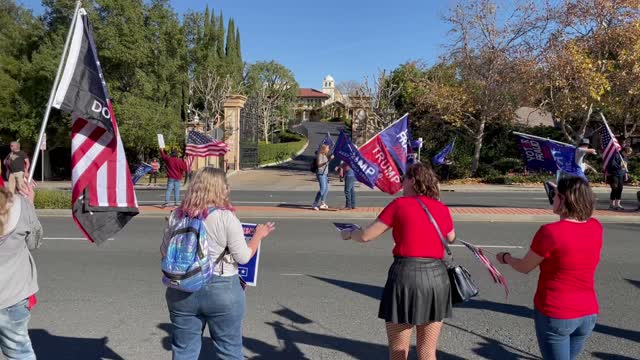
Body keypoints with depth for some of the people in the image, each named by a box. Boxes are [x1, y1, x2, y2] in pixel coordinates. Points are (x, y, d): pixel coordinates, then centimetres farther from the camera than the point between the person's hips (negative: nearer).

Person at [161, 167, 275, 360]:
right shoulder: (226, 217, -15)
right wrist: (258, 236, 5)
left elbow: (165, 251, 6)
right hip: (222, 291, -3)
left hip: (182, 291, 4)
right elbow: (243, 257, -11)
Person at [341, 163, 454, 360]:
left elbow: (366, 236, -2)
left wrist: (349, 233, 19)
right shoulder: (443, 209, 8)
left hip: (406, 276, -4)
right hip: (437, 277, 4)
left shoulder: (399, 204, -3)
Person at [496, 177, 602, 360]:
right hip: (588, 314, 6)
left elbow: (524, 267, -8)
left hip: (555, 315, -6)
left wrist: (505, 258, 13)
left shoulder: (550, 232, -22)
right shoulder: (595, 228, -4)